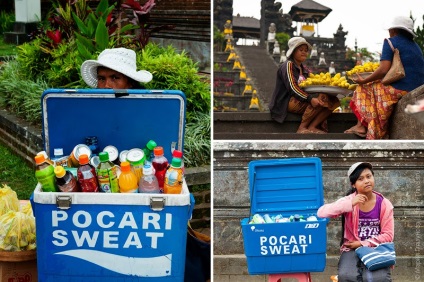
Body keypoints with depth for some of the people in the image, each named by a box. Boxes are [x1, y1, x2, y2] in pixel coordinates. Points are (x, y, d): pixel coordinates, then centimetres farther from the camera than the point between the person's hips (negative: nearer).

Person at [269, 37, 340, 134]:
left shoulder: (304, 69, 22)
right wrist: (310, 99, -28)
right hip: (287, 102, -8)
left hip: (301, 100, 8)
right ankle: (302, 128, -21)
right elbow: (292, 87, -17)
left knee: (331, 101, -10)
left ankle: (311, 127, -23)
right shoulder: (288, 65, -3)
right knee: (321, 100, -26)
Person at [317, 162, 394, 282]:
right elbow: (321, 213, -18)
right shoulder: (348, 201, -4)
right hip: (352, 249, 0)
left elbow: (388, 235, -1)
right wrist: (350, 204, -27)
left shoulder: (384, 204, -1)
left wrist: (363, 244, -11)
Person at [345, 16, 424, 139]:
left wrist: (364, 81, -3)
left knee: (363, 88, 12)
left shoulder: (391, 42, -3)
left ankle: (361, 125, 5)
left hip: (400, 90, -8)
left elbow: (383, 70, -15)